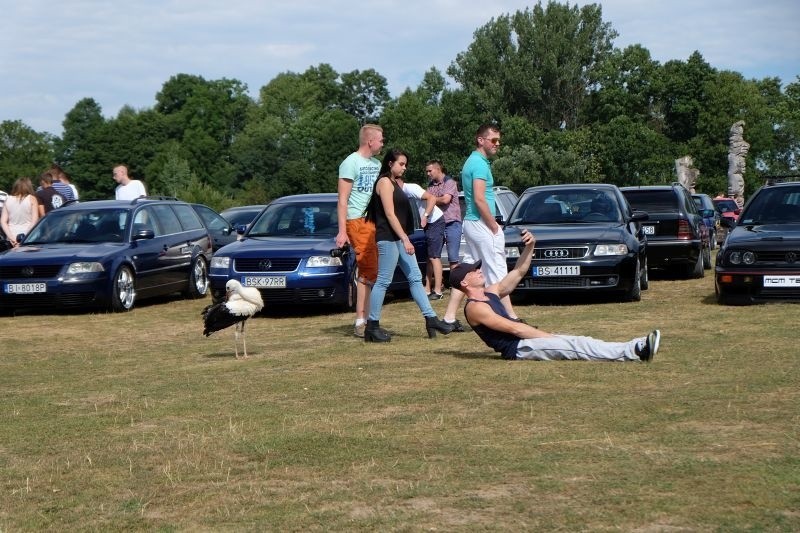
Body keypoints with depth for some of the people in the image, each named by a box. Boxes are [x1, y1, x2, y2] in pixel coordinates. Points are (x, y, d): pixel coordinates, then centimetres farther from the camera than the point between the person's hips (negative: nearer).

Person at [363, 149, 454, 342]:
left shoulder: (397, 182, 20)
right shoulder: (385, 182, -9)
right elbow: (390, 214, -16)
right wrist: (405, 239, -19)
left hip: (400, 238, 10)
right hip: (388, 237, -10)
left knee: (415, 278, 7)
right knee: (383, 281, -8)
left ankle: (431, 319, 7)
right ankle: (372, 326, -4)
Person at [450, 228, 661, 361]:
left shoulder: (491, 292, 18)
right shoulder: (474, 307, -12)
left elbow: (518, 272, 18)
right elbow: (513, 328, -17)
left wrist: (530, 246, 0)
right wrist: (549, 336, -16)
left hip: (524, 338, 10)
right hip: (516, 348, -10)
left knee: (577, 341, -9)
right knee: (574, 346, -23)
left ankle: (636, 348, -21)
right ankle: (633, 352, -34)